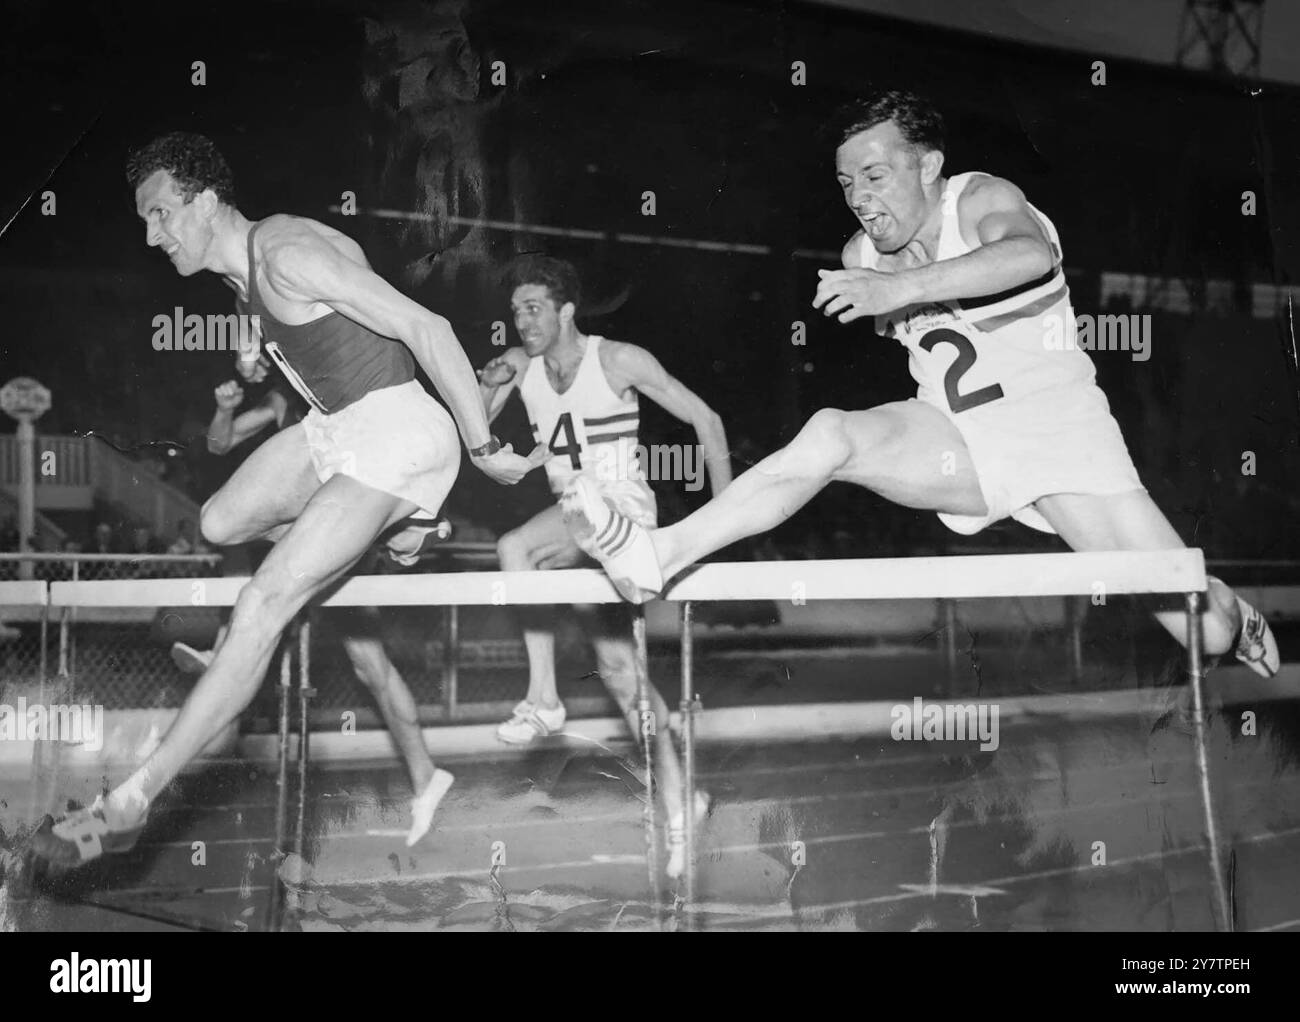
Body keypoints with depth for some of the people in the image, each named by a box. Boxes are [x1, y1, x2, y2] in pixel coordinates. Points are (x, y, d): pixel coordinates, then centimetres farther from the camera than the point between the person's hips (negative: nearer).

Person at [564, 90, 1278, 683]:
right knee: (829, 434, -28)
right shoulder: (862, 257, 1)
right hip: (957, 444, 4)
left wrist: (899, 288, -46)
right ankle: (655, 558, -35)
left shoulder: (982, 200, -14)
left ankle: (1238, 622, 31)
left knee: (1206, 631, -8)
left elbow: (1032, 254, -40)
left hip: (1059, 428, -3)